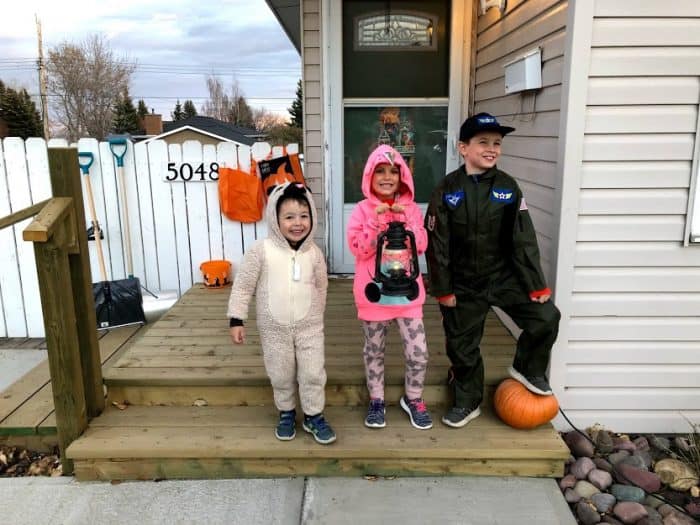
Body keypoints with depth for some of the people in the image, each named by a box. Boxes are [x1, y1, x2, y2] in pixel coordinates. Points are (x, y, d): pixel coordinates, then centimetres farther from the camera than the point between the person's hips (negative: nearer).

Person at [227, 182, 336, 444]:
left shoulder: (314, 253, -5)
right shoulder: (261, 250, -15)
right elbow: (243, 286, -8)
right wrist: (236, 319, -9)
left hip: (309, 327, 2)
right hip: (275, 328, -1)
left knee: (313, 373, 7)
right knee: (281, 376, 14)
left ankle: (314, 416, 27)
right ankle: (286, 413, 37)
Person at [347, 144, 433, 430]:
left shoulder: (411, 208, 3)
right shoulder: (363, 209, -5)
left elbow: (421, 246, -6)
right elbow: (358, 248, -14)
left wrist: (404, 219, -16)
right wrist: (377, 221, -22)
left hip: (406, 292, 2)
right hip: (374, 293, -1)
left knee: (418, 353, 2)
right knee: (374, 351, 14)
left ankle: (412, 399, 27)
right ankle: (377, 400, 34)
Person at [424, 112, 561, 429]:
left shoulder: (508, 187, -5)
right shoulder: (447, 189, -10)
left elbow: (524, 240, -4)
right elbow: (437, 243, -9)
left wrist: (537, 284, -7)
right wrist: (443, 289, -9)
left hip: (504, 276, 1)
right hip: (463, 284, -1)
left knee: (546, 317, -14)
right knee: (462, 345, 10)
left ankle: (527, 369, 15)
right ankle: (467, 402, 33)